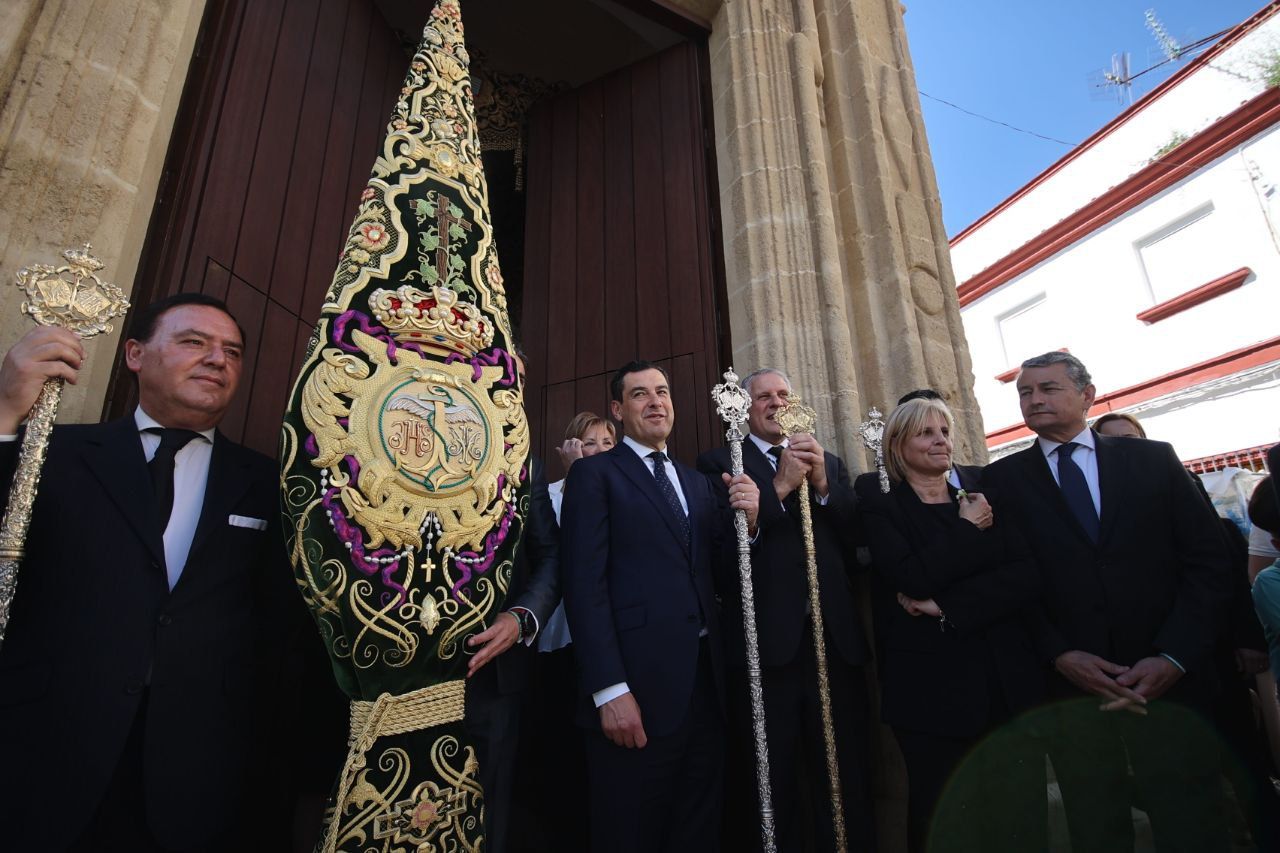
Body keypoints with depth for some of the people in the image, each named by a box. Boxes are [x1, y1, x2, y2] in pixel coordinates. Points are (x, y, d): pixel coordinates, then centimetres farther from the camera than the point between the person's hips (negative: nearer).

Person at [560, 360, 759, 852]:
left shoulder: (696, 482, 16)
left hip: (705, 678, 6)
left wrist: (745, 520, -6)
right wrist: (610, 689, -19)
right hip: (639, 685, -6)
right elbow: (584, 585, -13)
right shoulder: (594, 474, -5)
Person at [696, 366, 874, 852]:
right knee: (773, 790, 12)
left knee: (847, 783, 14)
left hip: (835, 640, 4)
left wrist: (823, 484, -10)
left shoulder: (829, 462, 14)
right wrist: (780, 486, -14)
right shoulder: (719, 463, 1)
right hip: (766, 645, -3)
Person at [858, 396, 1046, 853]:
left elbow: (1028, 576, -4)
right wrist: (968, 529, -8)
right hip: (932, 688, -3)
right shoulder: (881, 506, -1)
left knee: (1018, 811, 11)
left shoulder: (982, 497, 10)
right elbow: (911, 578, -17)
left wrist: (946, 605, -16)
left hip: (1010, 681, 3)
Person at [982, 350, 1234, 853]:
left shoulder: (1154, 459, 6)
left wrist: (1174, 656, -9)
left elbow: (1207, 561, 1)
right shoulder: (1002, 479, 2)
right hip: (1069, 681, 0)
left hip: (1167, 677, 1)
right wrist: (1059, 654, -11)